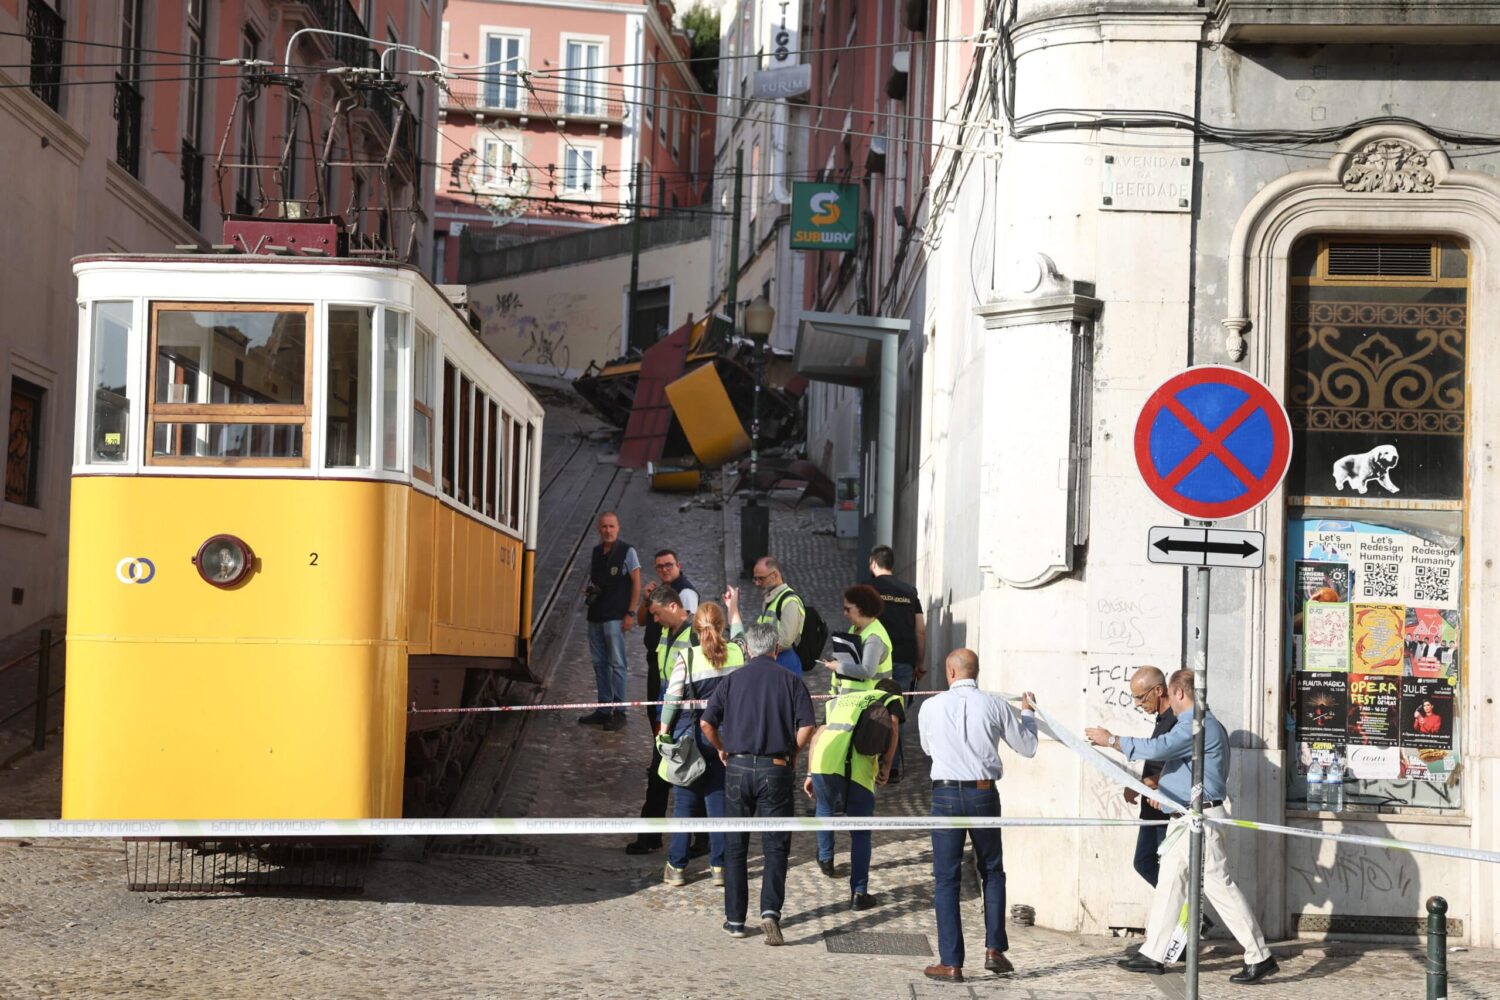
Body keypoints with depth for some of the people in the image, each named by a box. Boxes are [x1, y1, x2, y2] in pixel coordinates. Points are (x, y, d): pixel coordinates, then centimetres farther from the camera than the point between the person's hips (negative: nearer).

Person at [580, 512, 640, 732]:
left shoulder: (627, 551, -4)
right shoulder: (597, 551, 13)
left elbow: (636, 583, -6)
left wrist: (631, 613, -12)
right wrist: (588, 590, 3)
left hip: (615, 617, -7)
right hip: (595, 615, 7)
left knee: (616, 663, -7)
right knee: (599, 663, 9)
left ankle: (619, 712, -4)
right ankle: (603, 710, 15)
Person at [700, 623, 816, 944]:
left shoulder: (733, 679, 4)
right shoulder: (790, 680, 2)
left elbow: (707, 722, -3)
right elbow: (806, 726, -8)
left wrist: (722, 749, 14)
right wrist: (792, 754, 8)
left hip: (738, 768, 1)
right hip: (775, 770, -1)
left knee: (735, 846, 11)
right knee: (775, 845, 4)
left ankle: (735, 919, 14)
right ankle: (770, 910, -16)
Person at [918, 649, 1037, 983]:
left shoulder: (931, 707, -3)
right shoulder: (994, 706, -2)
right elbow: (1027, 747, 9)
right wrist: (1028, 713, 27)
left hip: (946, 795, -1)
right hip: (984, 794, 1)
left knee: (946, 879, 4)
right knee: (992, 872, 19)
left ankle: (951, 964, 3)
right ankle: (994, 950, 13)